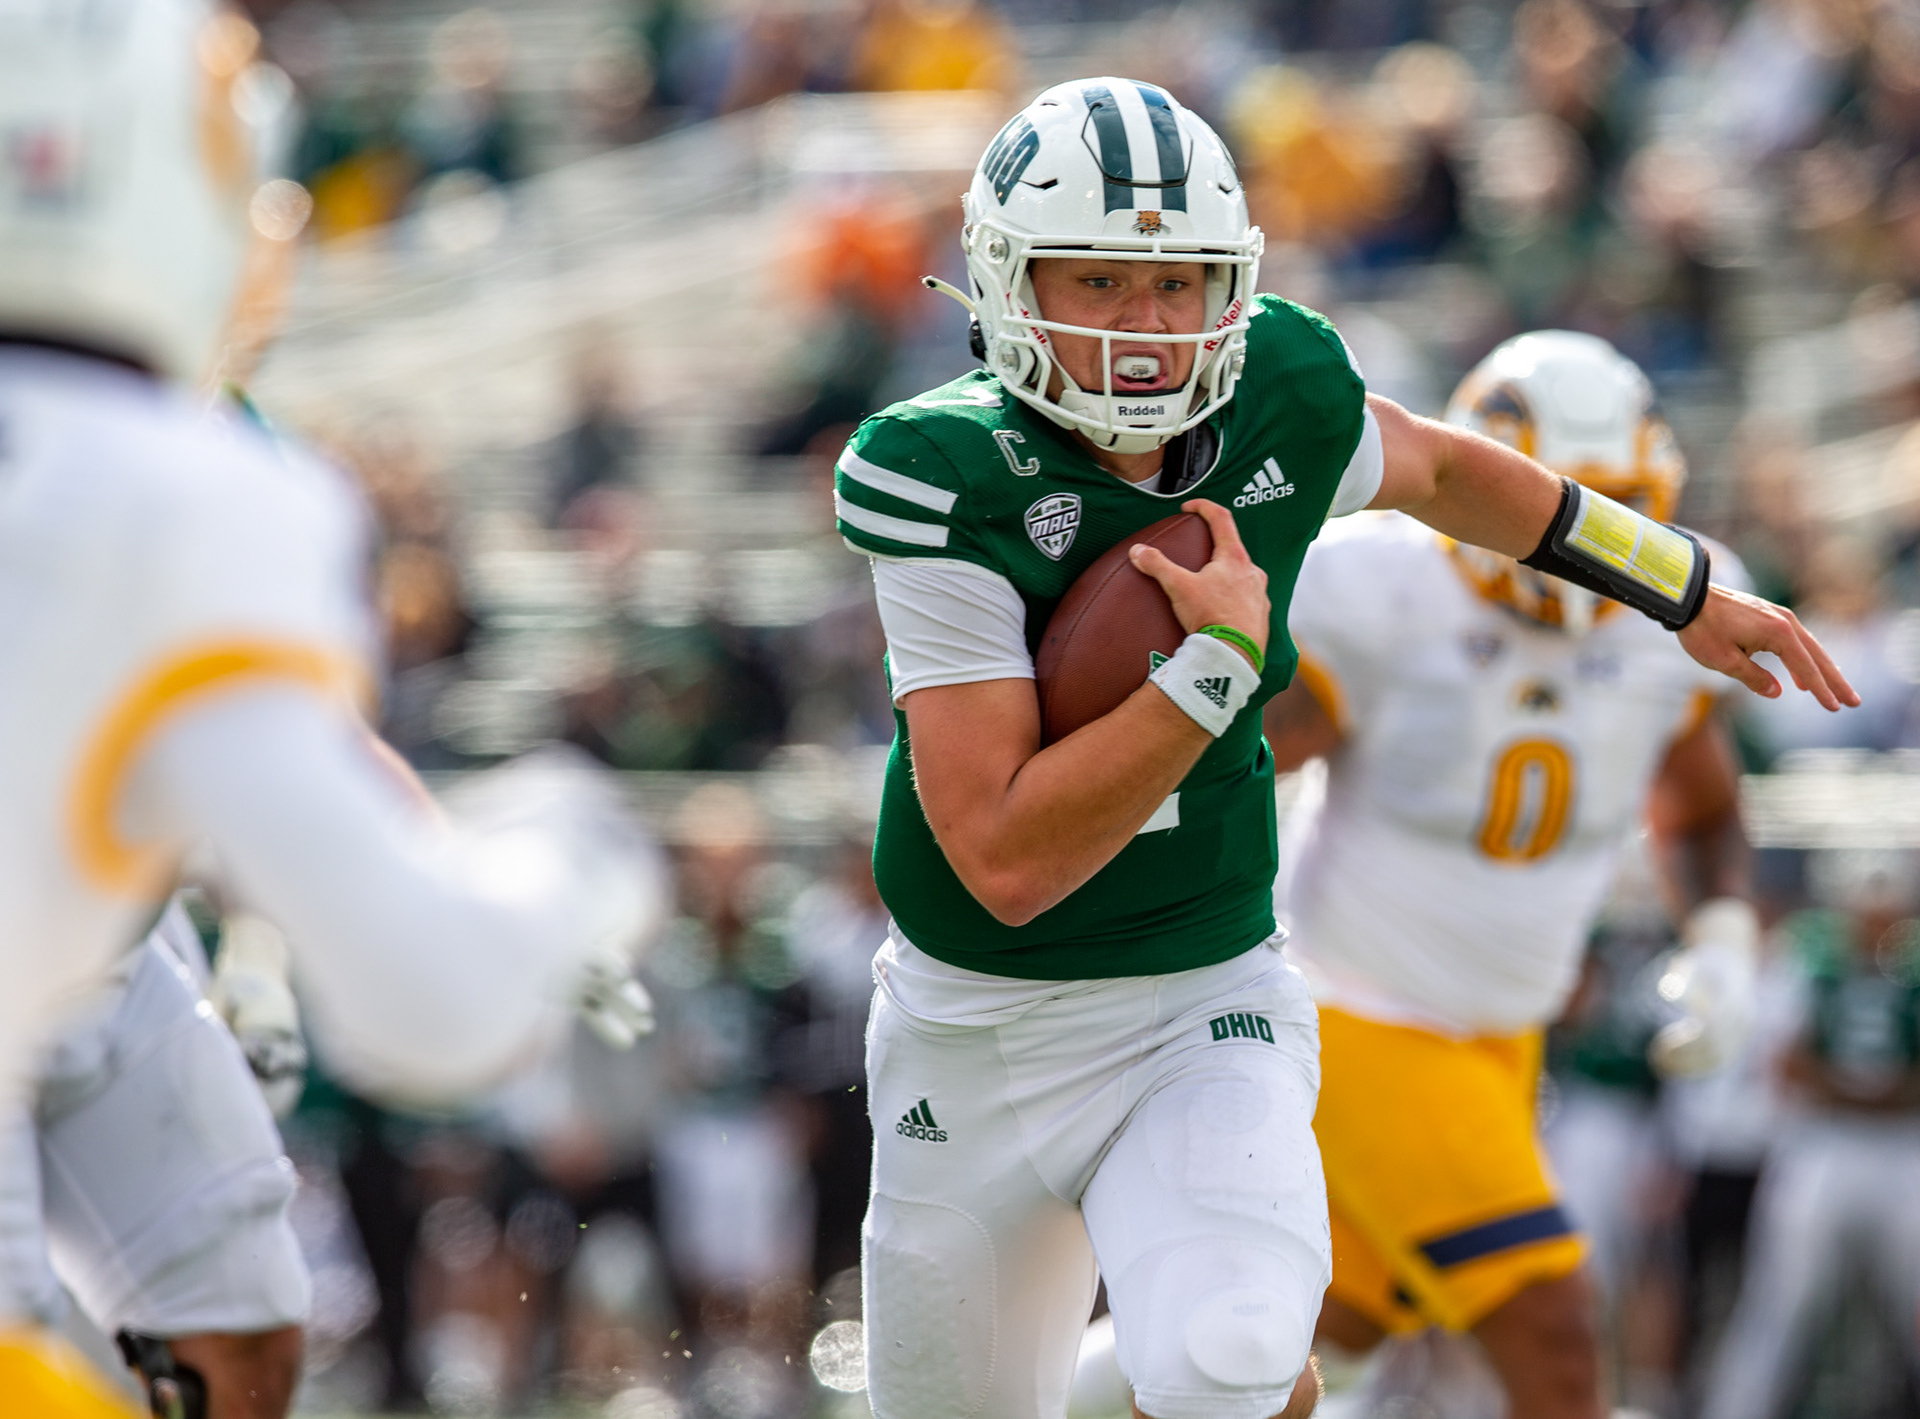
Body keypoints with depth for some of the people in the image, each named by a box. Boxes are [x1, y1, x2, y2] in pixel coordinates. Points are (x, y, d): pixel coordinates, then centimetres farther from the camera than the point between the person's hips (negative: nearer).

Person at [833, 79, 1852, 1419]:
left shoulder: (1277, 397, -7)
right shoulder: (946, 479, -20)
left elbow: (1441, 467, 19)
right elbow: (1006, 863, -25)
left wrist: (1689, 591, 29)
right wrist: (1221, 656, -26)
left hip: (1209, 1013, 1)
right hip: (981, 1036, -1)